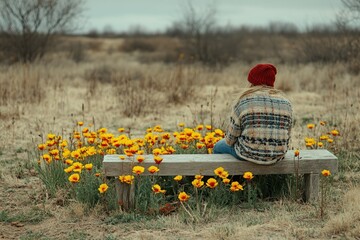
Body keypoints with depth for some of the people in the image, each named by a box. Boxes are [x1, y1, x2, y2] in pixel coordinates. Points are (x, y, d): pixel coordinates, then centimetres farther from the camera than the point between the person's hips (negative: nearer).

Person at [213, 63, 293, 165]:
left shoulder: (245, 100, -9)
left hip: (250, 153, -5)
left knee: (218, 147, 26)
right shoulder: (286, 102, 3)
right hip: (277, 156, 5)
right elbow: (286, 136, 10)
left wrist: (228, 140, 18)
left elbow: (230, 140, -4)